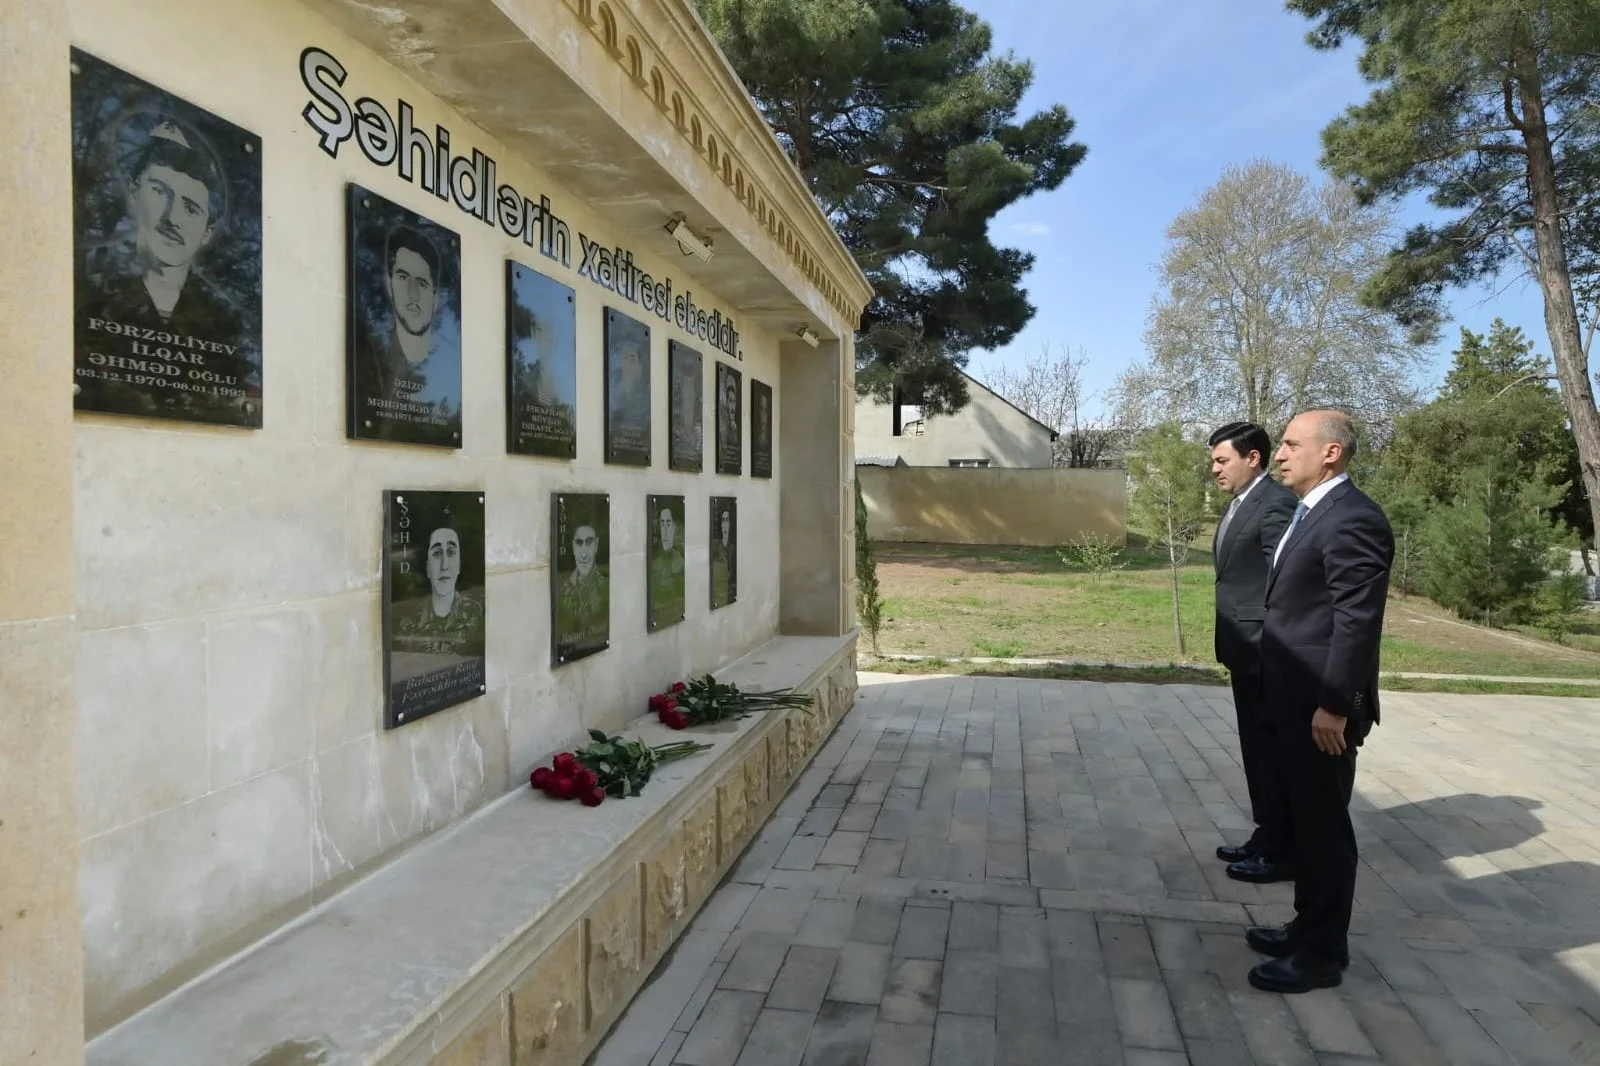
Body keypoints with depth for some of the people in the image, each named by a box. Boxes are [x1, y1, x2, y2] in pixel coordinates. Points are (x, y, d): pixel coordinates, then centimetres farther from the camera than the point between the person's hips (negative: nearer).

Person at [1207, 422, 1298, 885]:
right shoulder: (1239, 505, 14)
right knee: (1256, 750, 17)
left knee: (1273, 751, 2)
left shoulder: (1277, 504, -16)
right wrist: (1231, 647, 17)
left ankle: (1282, 851, 14)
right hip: (1245, 651, 10)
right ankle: (1266, 837, 29)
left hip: (1265, 653, -10)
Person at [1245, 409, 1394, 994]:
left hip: (1320, 706, -10)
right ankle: (1309, 928, 34)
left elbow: (1358, 622, -22)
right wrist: (1303, 700, 20)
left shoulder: (1352, 519, -18)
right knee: (1302, 820, 19)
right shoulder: (1313, 512, 14)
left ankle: (1323, 953, 17)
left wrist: (1334, 705, -21)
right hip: (1294, 700, 10)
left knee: (1323, 826, 3)